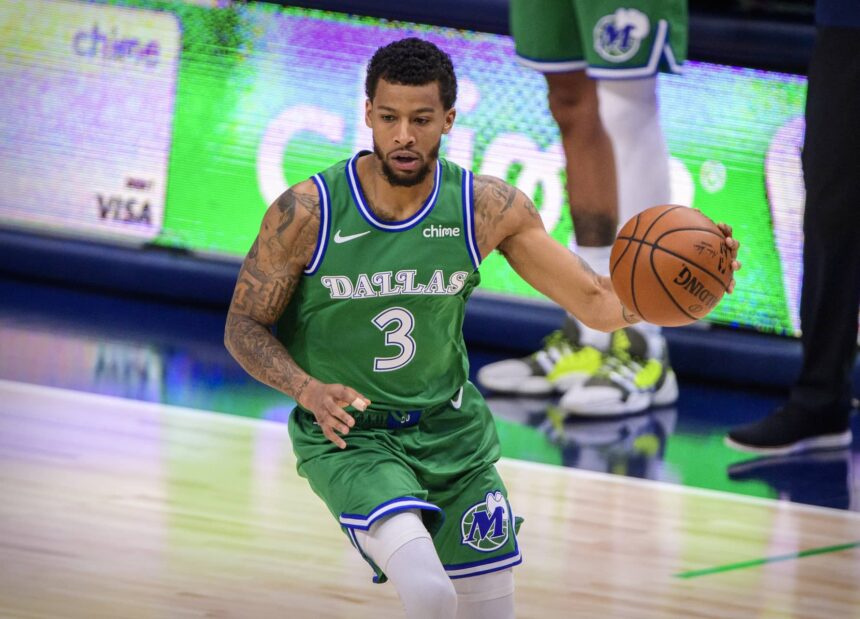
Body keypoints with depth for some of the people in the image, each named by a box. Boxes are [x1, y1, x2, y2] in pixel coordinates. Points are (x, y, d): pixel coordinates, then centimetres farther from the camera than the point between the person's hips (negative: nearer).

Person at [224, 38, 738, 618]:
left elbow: (597, 304, -5)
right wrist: (308, 390, -26)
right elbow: (244, 326, -7)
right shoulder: (306, 213, -17)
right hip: (347, 435, -4)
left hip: (451, 431, 4)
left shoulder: (488, 208, -9)